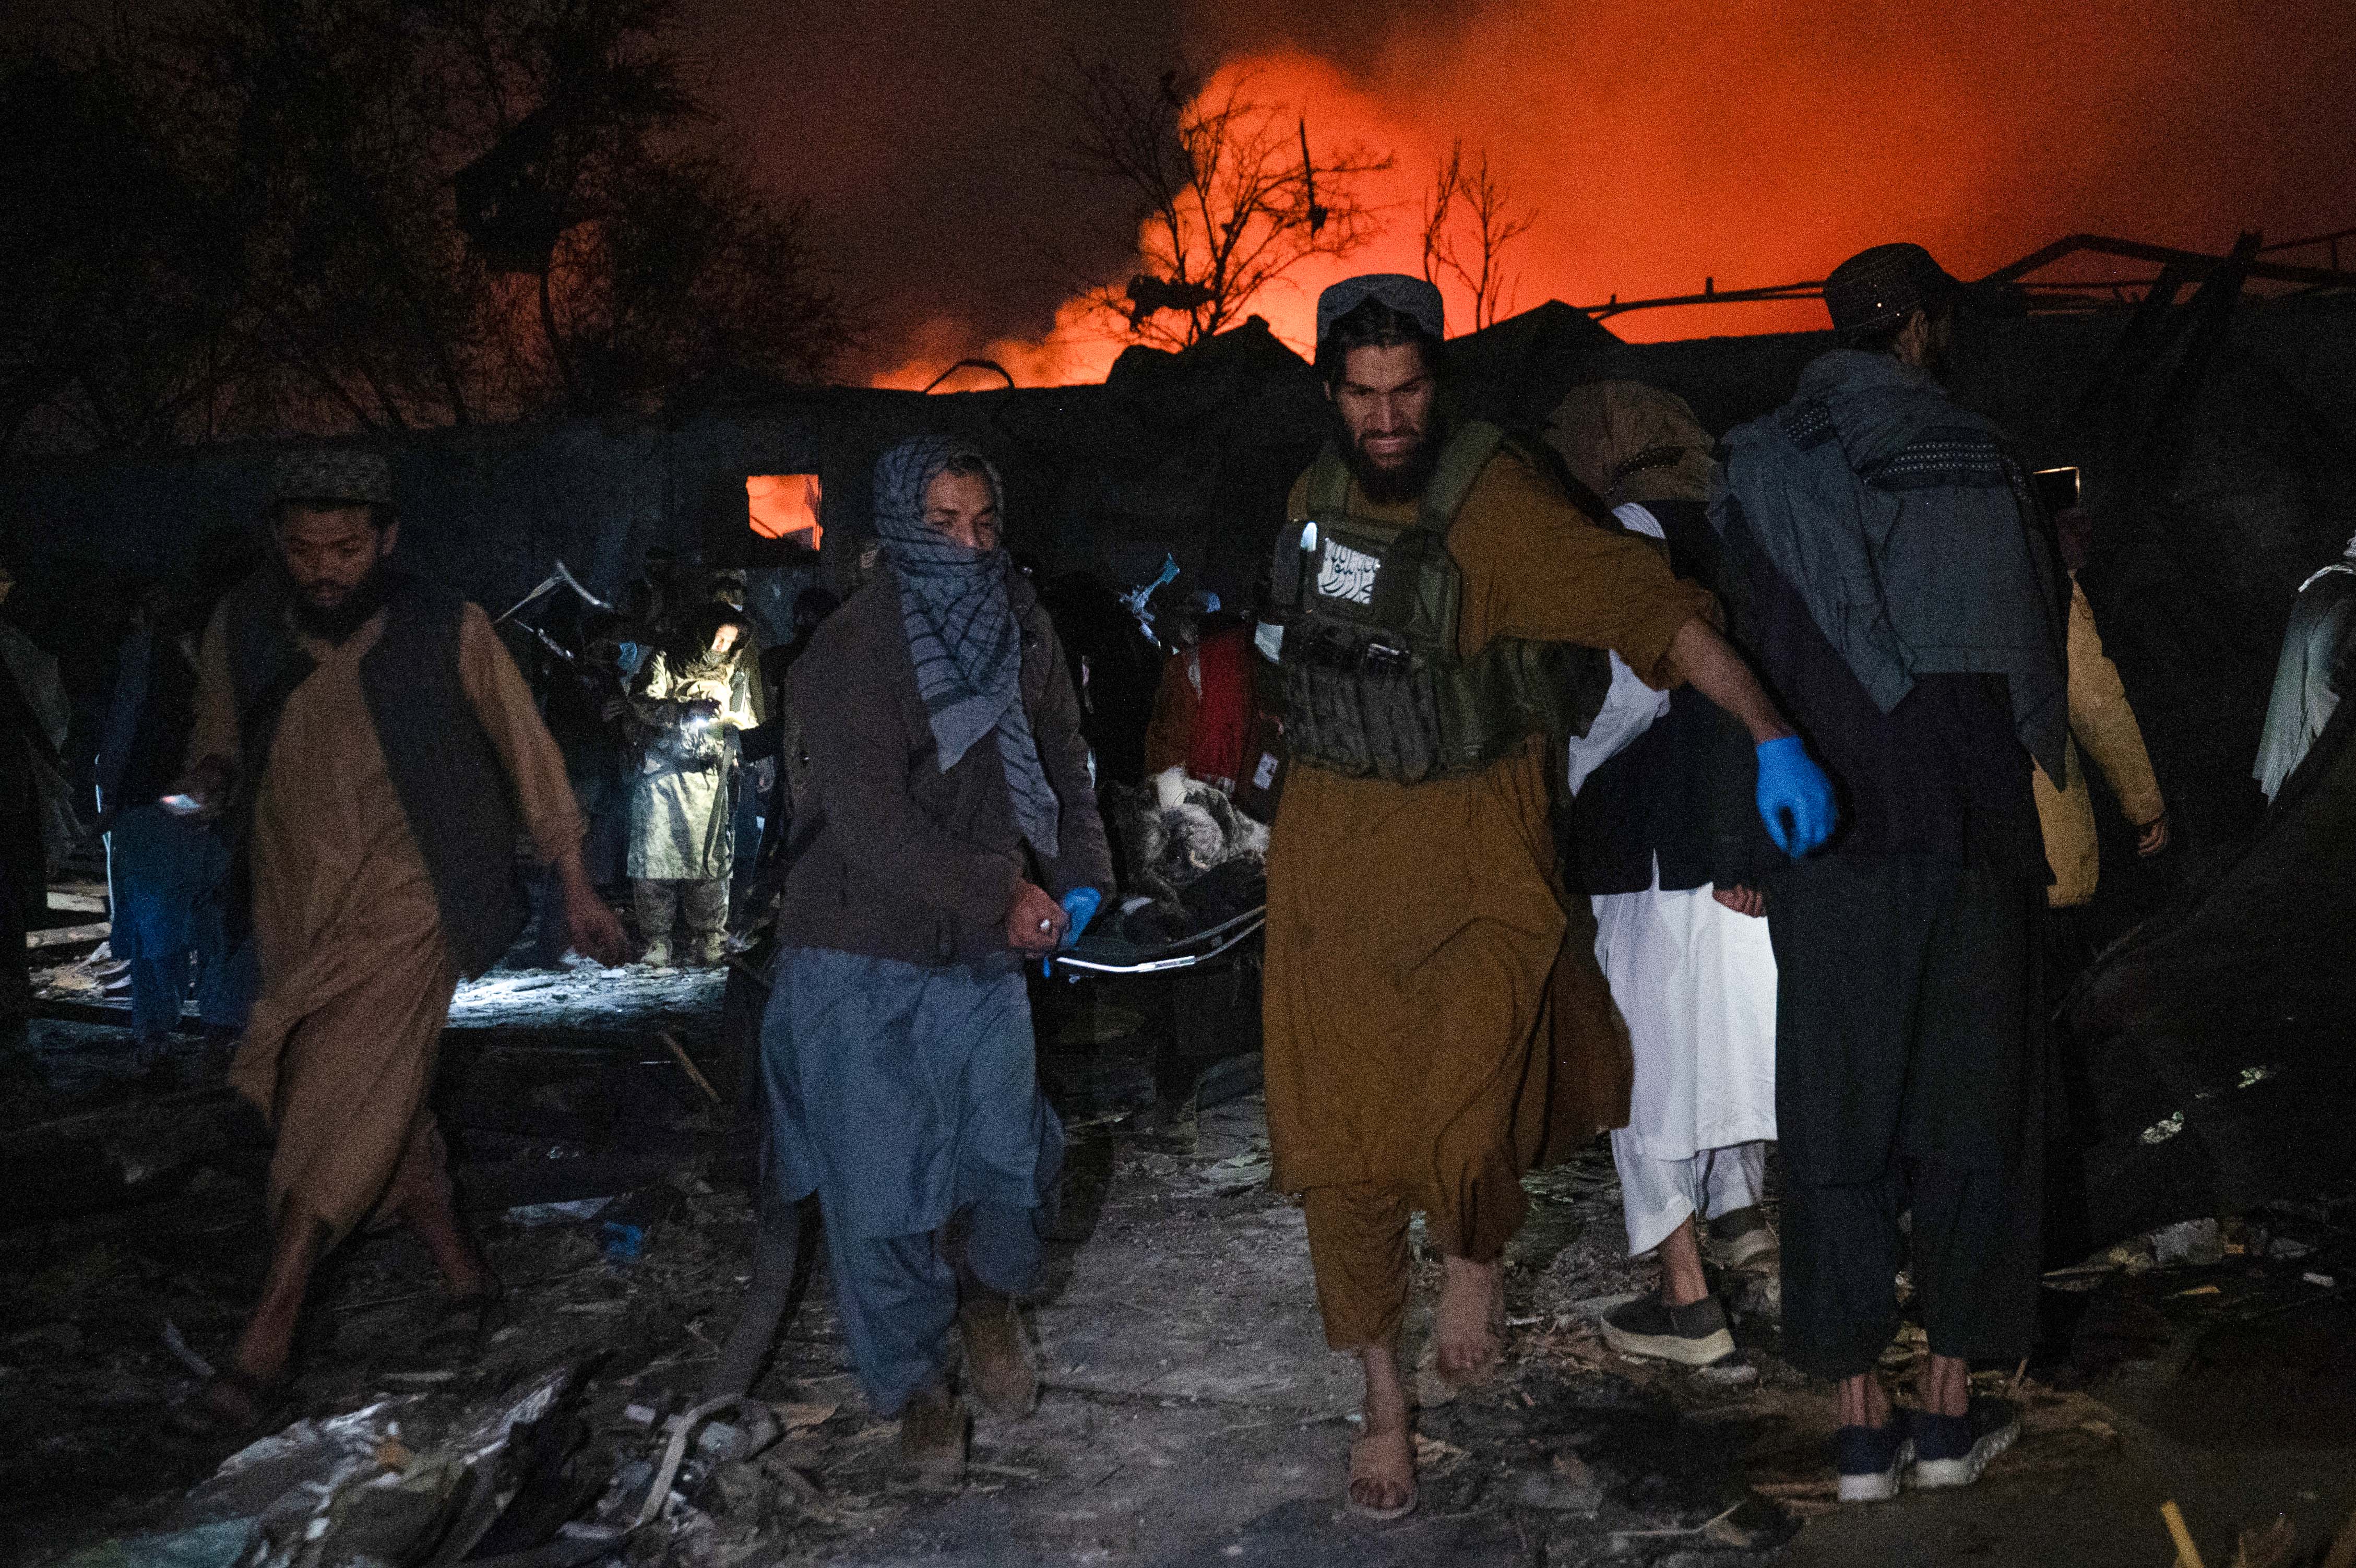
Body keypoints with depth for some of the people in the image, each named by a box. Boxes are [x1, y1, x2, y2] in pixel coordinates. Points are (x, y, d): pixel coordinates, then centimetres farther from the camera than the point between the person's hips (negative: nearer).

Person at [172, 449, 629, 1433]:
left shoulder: (448, 632, -8)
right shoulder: (242, 629, 2)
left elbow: (526, 753, 2)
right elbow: (218, 740, 17)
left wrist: (576, 889, 3)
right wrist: (210, 776, -8)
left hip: (403, 899, -4)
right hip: (293, 907, 5)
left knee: (342, 1102, -16)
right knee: (380, 1106, 11)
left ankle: (261, 1351, -15)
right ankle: (461, 1270, 30)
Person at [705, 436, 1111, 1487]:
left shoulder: (1021, 627, 4)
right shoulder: (854, 649, -14)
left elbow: (1062, 759, 12)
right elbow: (872, 822, -20)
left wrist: (1079, 877, -3)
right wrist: (1001, 894, -18)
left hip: (984, 949, 5)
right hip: (863, 960, -4)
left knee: (1011, 1147, 6)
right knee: (880, 1183, 2)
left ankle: (989, 1300, 39)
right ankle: (916, 1386, 24)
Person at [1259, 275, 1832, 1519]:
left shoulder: (1495, 506, -15)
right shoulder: (1316, 498, 5)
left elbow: (1656, 609, -21)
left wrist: (1774, 739, -28)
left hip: (1473, 852, -5)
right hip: (1332, 852, 5)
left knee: (1462, 1133, -20)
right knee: (1340, 1142, 6)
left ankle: (1477, 1258, 18)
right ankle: (1383, 1399, 25)